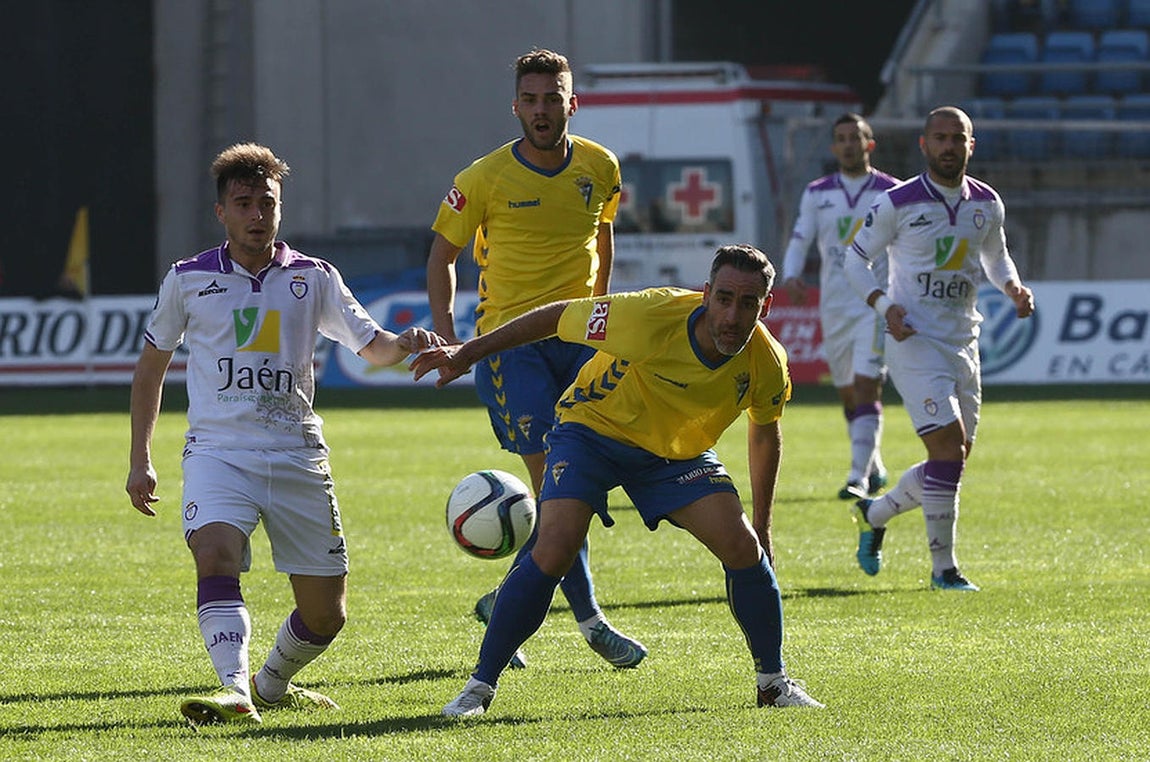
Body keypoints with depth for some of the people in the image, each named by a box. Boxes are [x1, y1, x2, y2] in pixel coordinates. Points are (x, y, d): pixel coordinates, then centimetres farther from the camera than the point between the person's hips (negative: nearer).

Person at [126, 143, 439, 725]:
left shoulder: (313, 278, 6)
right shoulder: (188, 280, 5)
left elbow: (372, 345, 3)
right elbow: (151, 365, 15)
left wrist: (404, 345, -21)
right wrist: (140, 459, 13)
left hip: (297, 453, 2)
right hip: (218, 452, -2)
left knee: (326, 612, 3)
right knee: (215, 555, -31)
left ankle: (273, 684, 31)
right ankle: (235, 692, -41)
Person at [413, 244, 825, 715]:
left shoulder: (766, 362, -20)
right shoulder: (650, 318, -34)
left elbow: (765, 431, 4)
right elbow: (558, 317, -18)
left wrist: (761, 524, 9)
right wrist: (469, 353, -12)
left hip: (678, 451, 3)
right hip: (593, 430, -3)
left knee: (744, 548, -15)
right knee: (553, 552, -22)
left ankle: (773, 681, 6)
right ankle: (480, 685, -8)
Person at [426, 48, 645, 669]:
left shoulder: (600, 169, 3)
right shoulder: (486, 177, -7)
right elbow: (443, 252, 3)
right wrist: (444, 334, -6)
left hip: (580, 337, 4)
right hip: (510, 337, -4)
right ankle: (590, 619, -8)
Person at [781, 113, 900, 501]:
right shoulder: (817, 194, 8)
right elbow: (799, 243, 5)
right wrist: (791, 276, -15)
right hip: (834, 306, 4)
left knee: (866, 388, -17)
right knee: (848, 394, 11)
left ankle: (859, 476, -21)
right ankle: (875, 468, 30)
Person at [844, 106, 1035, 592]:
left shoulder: (987, 204, 7)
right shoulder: (898, 203, -8)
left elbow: (995, 258, 23)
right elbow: (856, 258, 1)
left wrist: (1013, 287, 1)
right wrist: (884, 304, -15)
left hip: (962, 342, 6)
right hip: (913, 339, -6)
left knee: (955, 460, 9)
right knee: (949, 446, -17)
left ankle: (874, 515, 34)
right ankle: (943, 567, -9)